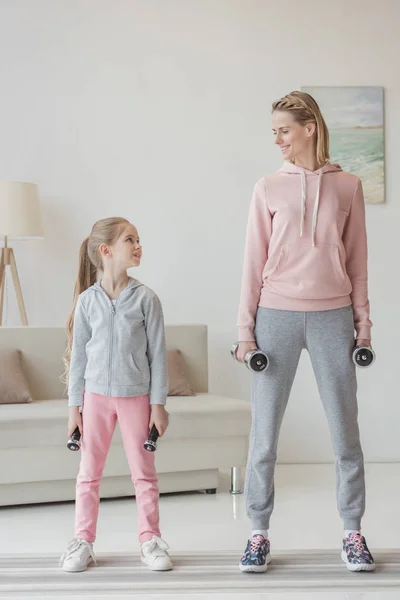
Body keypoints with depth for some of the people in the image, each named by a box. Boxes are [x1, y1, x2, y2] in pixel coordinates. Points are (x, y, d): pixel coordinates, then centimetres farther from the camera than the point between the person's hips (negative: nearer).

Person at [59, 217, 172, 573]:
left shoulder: (145, 298, -5)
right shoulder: (87, 300, -2)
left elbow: (157, 353, -2)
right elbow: (78, 354, 3)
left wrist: (158, 403, -4)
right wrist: (74, 406, 2)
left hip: (136, 396, -1)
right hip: (96, 394, 1)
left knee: (144, 472, 6)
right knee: (89, 472, 8)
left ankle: (151, 540, 18)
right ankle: (83, 541, 19)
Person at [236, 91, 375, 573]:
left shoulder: (347, 186, 5)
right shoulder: (268, 189, 3)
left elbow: (356, 260, 8)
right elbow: (254, 262, 3)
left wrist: (363, 321, 6)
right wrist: (245, 329, -1)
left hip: (332, 317, 1)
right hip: (277, 317, 0)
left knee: (345, 432, 6)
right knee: (264, 433, 3)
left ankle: (352, 534, 19)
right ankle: (259, 533, 15)